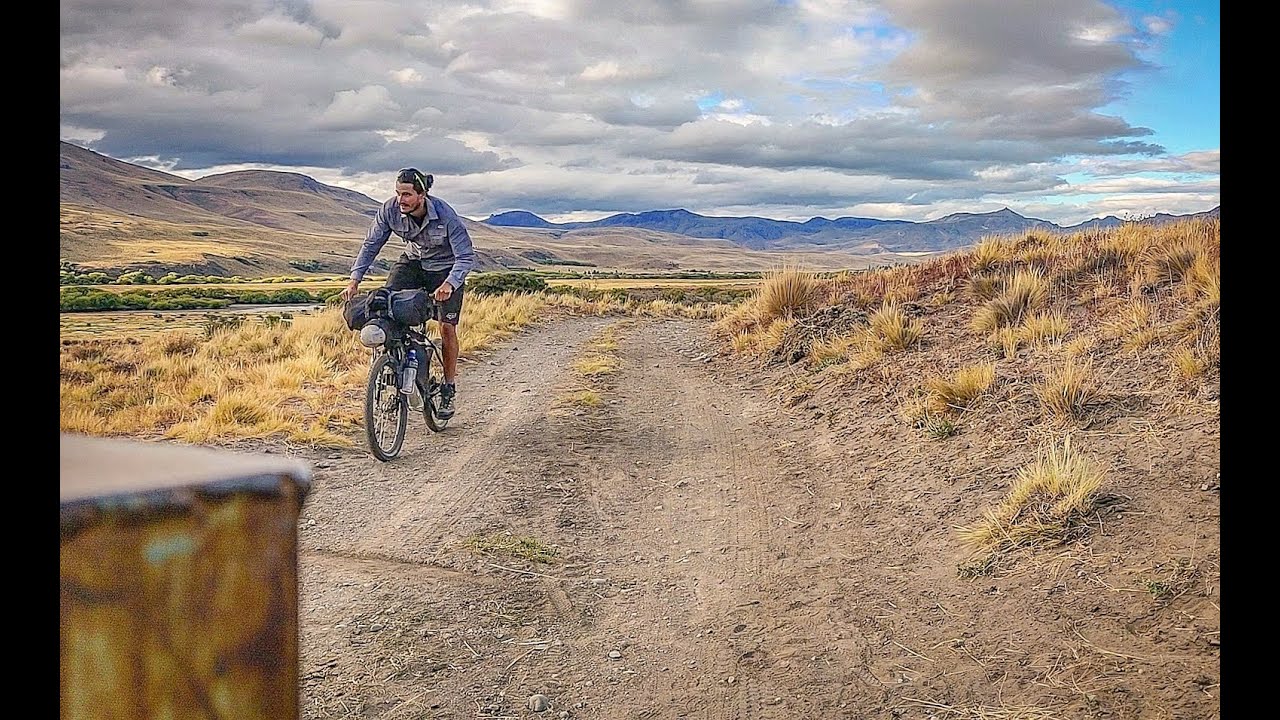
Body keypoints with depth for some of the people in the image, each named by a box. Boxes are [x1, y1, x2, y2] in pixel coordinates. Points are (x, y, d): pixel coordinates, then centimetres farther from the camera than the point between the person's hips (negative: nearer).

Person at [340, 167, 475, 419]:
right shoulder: (390, 209, -21)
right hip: (412, 261, 4)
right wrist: (355, 280, -19)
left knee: (447, 327, -8)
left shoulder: (445, 215, -31)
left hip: (445, 268, -4)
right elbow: (371, 244, -9)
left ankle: (449, 390, 7)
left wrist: (449, 284, -48)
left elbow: (466, 256, -30)